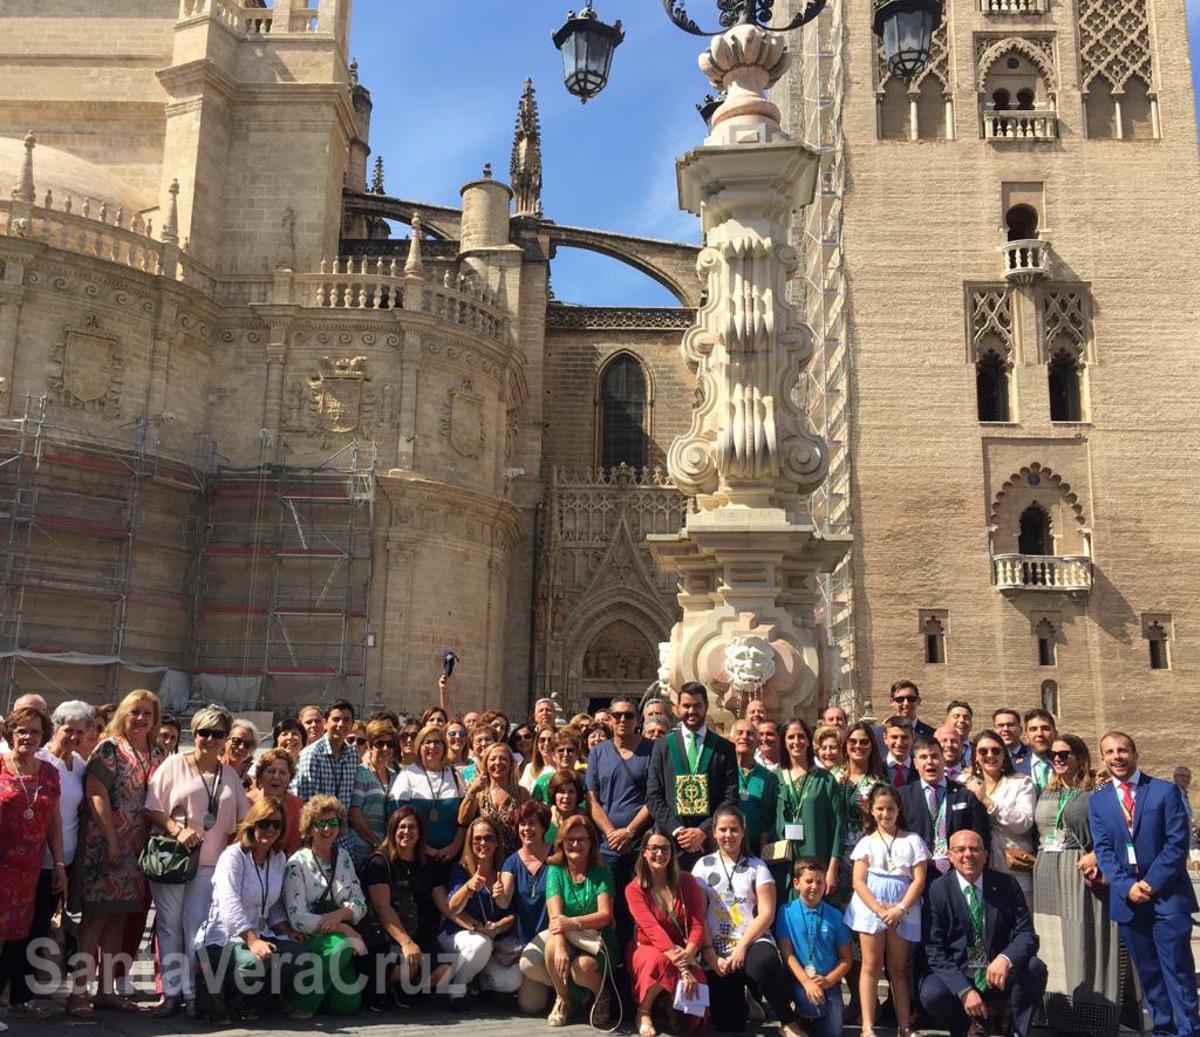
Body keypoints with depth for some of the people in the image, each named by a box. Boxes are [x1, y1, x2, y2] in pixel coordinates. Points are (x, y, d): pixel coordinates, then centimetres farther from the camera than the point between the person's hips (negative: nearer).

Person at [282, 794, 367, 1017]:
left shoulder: (343, 857, 9)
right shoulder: (297, 863, -8)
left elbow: (360, 904, 6)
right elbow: (298, 919, -16)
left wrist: (340, 914, -16)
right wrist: (343, 928, -17)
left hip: (340, 939, 4)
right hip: (307, 940, -4)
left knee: (349, 1004, -14)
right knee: (343, 945, -33)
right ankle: (299, 1001, -13)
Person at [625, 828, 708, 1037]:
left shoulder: (686, 881, 0)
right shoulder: (634, 889, -8)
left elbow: (698, 925, -5)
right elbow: (652, 929, -20)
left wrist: (688, 955, -27)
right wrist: (682, 967, -32)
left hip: (682, 954, 2)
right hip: (646, 951, -2)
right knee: (659, 960, -39)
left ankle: (671, 1005, 10)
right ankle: (643, 1012, -12)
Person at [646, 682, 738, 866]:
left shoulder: (724, 749, 8)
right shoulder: (662, 746, 9)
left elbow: (730, 799, 3)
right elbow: (653, 797, 5)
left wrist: (704, 831, -8)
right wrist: (677, 830, -7)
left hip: (711, 841, 0)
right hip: (670, 839, 0)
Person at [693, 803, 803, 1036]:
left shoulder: (756, 867, 5)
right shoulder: (703, 866, 6)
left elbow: (767, 913, -3)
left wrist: (741, 947, -14)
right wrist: (711, 957, -9)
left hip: (753, 943, -1)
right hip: (717, 951, 2)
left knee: (765, 964, -37)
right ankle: (741, 998, 30)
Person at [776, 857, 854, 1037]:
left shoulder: (834, 916, 6)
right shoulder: (786, 913, 1)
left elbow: (847, 959, 8)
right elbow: (787, 954, -5)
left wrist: (828, 980, -9)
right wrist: (806, 982, -17)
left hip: (828, 982, 2)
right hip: (798, 981, -2)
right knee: (814, 1004, -33)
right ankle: (804, 1016, 1)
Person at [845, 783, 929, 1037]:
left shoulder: (913, 840, 4)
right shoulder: (866, 842, 5)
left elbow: (919, 880, -1)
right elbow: (858, 881, -2)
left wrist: (900, 909, -13)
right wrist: (879, 909, -15)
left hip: (903, 909, 0)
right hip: (870, 906, 0)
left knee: (898, 968, 8)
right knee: (871, 966, -3)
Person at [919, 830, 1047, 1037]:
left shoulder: (1006, 884, -2)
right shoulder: (938, 890, -7)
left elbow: (1026, 934, -7)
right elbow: (935, 950, -10)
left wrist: (1006, 959, -30)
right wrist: (964, 990, -23)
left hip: (999, 973, 1)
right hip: (956, 975, -1)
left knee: (1035, 967, -26)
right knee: (932, 994, -30)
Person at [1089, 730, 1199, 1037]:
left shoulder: (1165, 791, 0)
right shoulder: (1097, 801, 9)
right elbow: (1103, 850, 3)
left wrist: (1152, 883, -12)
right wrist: (1127, 886, -11)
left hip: (1167, 894, -3)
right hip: (1125, 896, 3)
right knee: (1147, 971, 9)